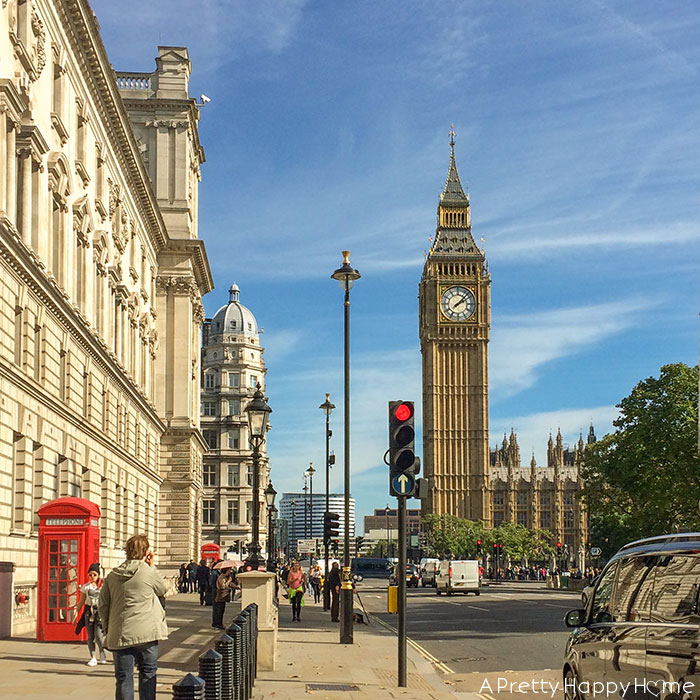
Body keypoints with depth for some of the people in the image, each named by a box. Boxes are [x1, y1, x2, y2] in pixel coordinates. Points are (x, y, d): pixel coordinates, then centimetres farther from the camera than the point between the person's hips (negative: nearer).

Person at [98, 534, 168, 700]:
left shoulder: (112, 575, 5)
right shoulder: (149, 572, -7)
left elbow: (103, 605, 7)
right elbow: (163, 589, 11)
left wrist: (107, 629, 17)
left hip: (120, 635, 3)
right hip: (147, 633, -2)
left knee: (123, 677, 6)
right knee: (147, 674, 10)